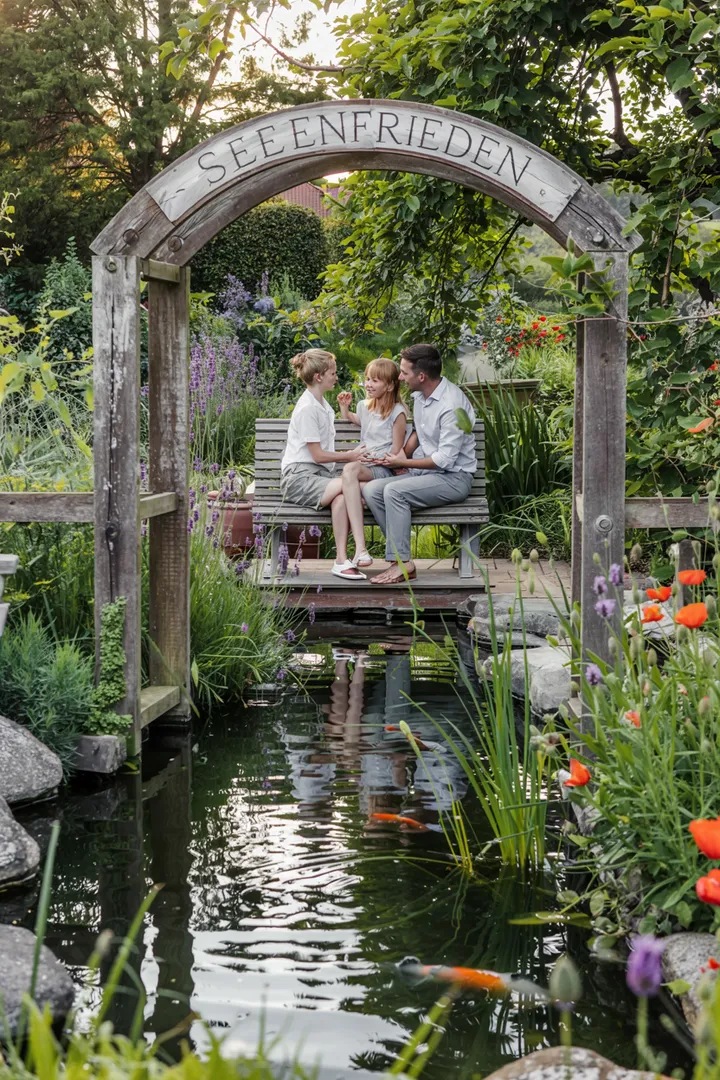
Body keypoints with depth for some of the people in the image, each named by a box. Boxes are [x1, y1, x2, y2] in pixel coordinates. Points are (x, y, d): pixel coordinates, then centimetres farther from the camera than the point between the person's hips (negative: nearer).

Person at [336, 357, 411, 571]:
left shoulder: (397, 412, 0)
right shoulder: (365, 407, 20)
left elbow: (396, 452, -4)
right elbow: (350, 419, 44)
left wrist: (378, 458, -20)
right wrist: (344, 407, 25)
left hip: (385, 469, -5)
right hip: (365, 467, 5)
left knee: (350, 469, -39)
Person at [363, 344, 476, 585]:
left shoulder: (452, 405, -21)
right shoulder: (419, 395, 8)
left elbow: (444, 459, -22)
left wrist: (402, 463, -12)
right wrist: (403, 453, 8)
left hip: (453, 477, -9)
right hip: (424, 473, 9)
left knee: (394, 491, -30)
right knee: (371, 490, -13)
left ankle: (401, 563, -23)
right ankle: (400, 554, -17)